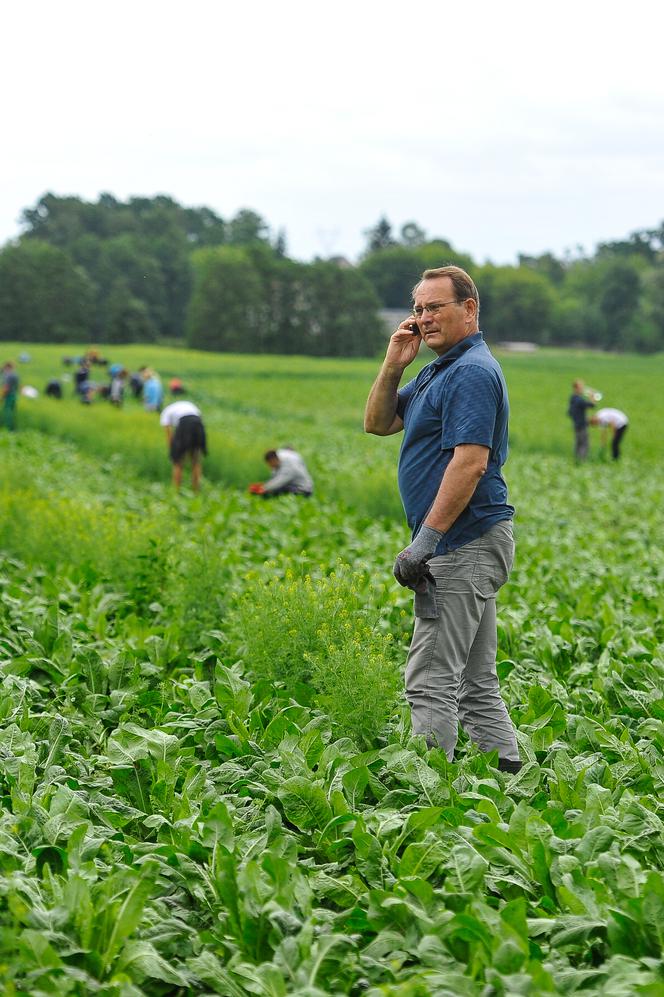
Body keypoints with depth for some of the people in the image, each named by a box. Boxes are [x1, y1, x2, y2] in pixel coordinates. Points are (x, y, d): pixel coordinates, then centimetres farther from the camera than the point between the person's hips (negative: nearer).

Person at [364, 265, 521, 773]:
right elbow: (378, 423, 21)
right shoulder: (438, 371, 18)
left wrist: (425, 541, -24)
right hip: (468, 545, 11)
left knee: (432, 681, -8)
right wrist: (393, 365, 5)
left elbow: (470, 463, -24)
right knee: (476, 681, 13)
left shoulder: (473, 372, -15)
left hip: (463, 544, -11)